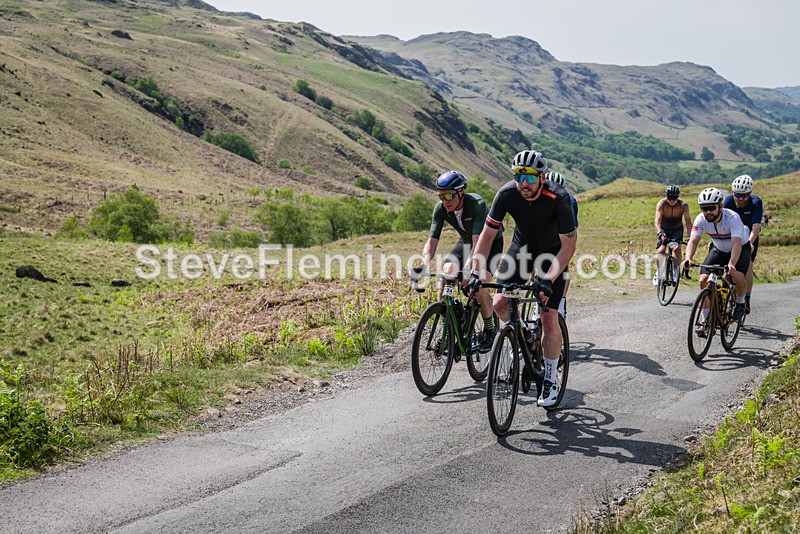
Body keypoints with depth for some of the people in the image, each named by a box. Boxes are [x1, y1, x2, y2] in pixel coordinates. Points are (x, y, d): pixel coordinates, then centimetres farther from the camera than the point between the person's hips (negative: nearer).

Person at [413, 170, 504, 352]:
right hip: (465, 241, 5)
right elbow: (432, 241, -23)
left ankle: (489, 330, 1)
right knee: (446, 273, -21)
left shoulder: (477, 204, -35)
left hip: (491, 241, -5)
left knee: (478, 285, -24)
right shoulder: (440, 209, -21)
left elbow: (479, 241, -43)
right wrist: (422, 266, -41)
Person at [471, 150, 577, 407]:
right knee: (500, 304, -13)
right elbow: (487, 235, -16)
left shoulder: (558, 198, -32)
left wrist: (548, 281, -39)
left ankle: (550, 379, 7)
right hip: (522, 246, 3)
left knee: (549, 319, -11)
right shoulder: (506, 194, -23)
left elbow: (568, 245, -29)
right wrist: (476, 273, -26)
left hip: (553, 252, -3)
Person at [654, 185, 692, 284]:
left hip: (677, 229, 0)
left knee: (677, 248, -23)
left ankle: (676, 270, -3)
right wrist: (660, 233, -54)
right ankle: (659, 272, 6)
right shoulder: (661, 204, -26)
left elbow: (688, 221, -27)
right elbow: (657, 221, -36)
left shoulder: (683, 205, -24)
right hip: (664, 229, 0)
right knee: (660, 251, -16)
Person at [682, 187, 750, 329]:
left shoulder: (732, 218, -34)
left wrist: (731, 263, -61)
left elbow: (737, 244, -44)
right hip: (718, 250, 4)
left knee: (737, 277, -30)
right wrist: (688, 258, -51)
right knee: (704, 280, -14)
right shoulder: (701, 219, -22)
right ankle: (705, 319, -2)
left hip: (740, 249, -4)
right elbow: (693, 241, -30)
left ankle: (740, 302, 3)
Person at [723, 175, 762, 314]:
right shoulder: (728, 200, -23)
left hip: (750, 237, -2)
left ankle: (746, 301, -5)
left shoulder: (756, 202, -27)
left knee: (747, 266, -13)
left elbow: (756, 226, -37)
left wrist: (750, 242, -53)